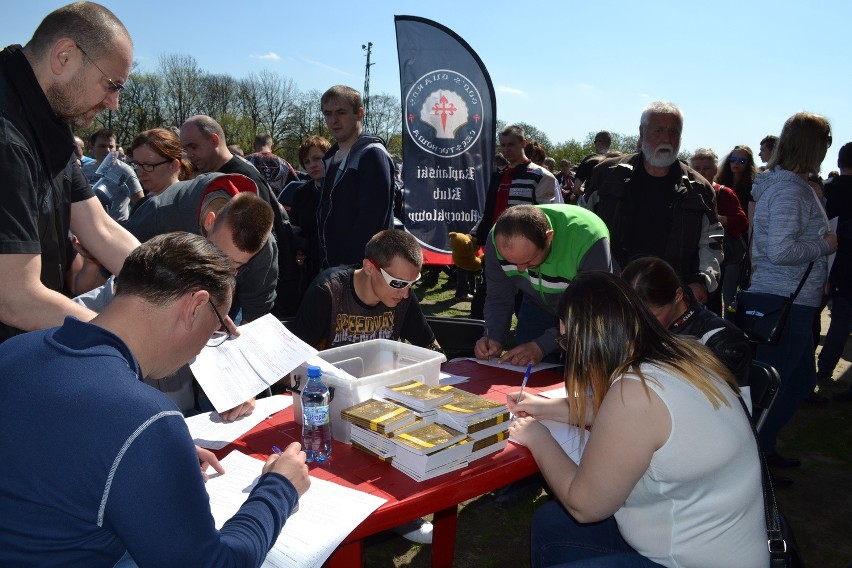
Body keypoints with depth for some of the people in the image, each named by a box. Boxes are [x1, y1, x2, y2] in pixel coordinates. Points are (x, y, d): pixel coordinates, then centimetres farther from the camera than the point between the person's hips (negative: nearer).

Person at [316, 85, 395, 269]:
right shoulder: (332, 158, 17)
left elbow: (372, 218, -20)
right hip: (331, 267, 8)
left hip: (361, 267, -8)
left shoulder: (373, 154, -11)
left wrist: (349, 265, -20)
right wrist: (325, 263, 11)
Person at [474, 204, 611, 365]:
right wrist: (493, 338, -33)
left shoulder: (590, 242, -40)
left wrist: (541, 346, -42)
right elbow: (498, 299, -15)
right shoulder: (498, 239, -27)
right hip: (538, 306, 3)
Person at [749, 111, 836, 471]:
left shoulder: (788, 184, 14)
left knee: (802, 380, 20)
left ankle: (761, 448, 30)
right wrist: (825, 245, -13)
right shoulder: (790, 189, -18)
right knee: (771, 386, 1)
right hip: (786, 303, -11)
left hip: (792, 302, 11)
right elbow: (781, 250, -27)